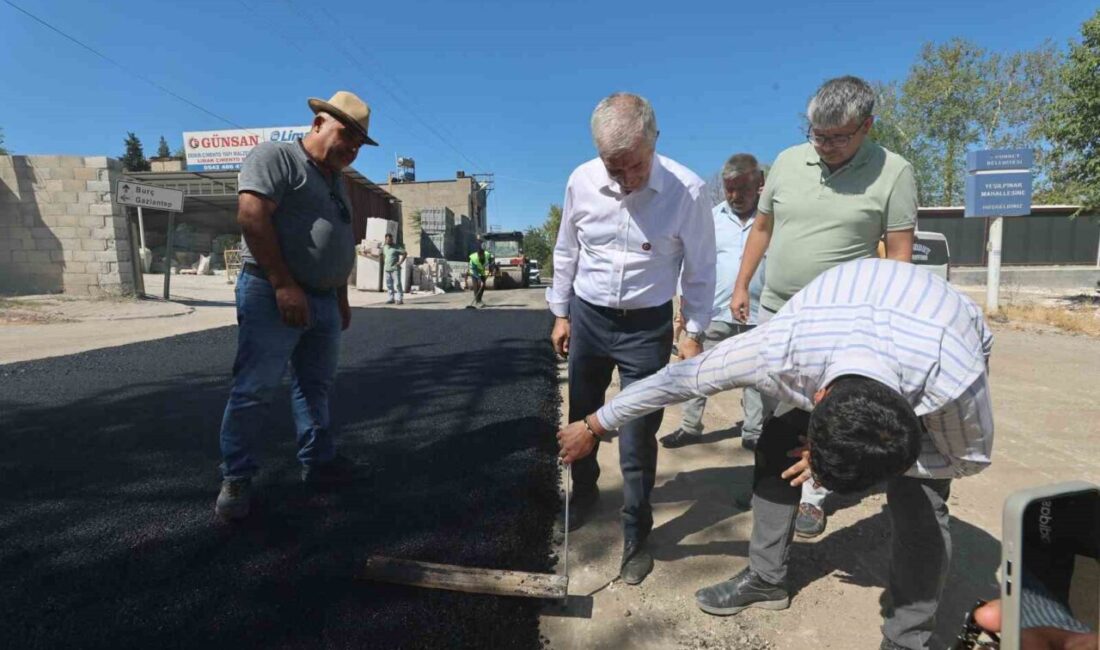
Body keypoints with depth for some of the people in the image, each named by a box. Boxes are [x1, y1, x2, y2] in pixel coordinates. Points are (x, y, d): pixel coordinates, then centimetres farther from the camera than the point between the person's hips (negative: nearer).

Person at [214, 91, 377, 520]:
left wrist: (342, 298, 21)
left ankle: (318, 462, 23)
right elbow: (251, 216, -18)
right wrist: (284, 285, -21)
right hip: (272, 295, -9)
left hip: (323, 300, 9)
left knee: (316, 386, 13)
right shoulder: (275, 157, -5)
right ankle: (236, 478, 8)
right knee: (254, 390, -4)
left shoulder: (336, 181, 21)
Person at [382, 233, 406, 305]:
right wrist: (384, 264, 18)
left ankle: (400, 299, -5)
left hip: (395, 269, -6)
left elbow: (405, 253, -8)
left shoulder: (396, 247, -5)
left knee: (397, 284, -8)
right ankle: (391, 299, 15)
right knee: (389, 285, 8)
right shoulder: (384, 247, 13)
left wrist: (400, 262, -11)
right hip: (387, 269, 6)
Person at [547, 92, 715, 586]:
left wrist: (694, 335, -4)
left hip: (647, 325, -3)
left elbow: (699, 270, -7)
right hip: (587, 316, 4)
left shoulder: (687, 191, -18)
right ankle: (583, 492, 49)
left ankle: (636, 537, 25)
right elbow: (566, 252, 4)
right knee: (581, 417, 19)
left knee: (637, 437, 2)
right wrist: (561, 313, 9)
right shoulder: (581, 181, -10)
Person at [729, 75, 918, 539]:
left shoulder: (893, 173, -8)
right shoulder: (787, 161, 3)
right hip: (774, 309, 4)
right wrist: (741, 286, 9)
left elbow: (899, 254, -7)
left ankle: (812, 496, 24)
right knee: (769, 405, 14)